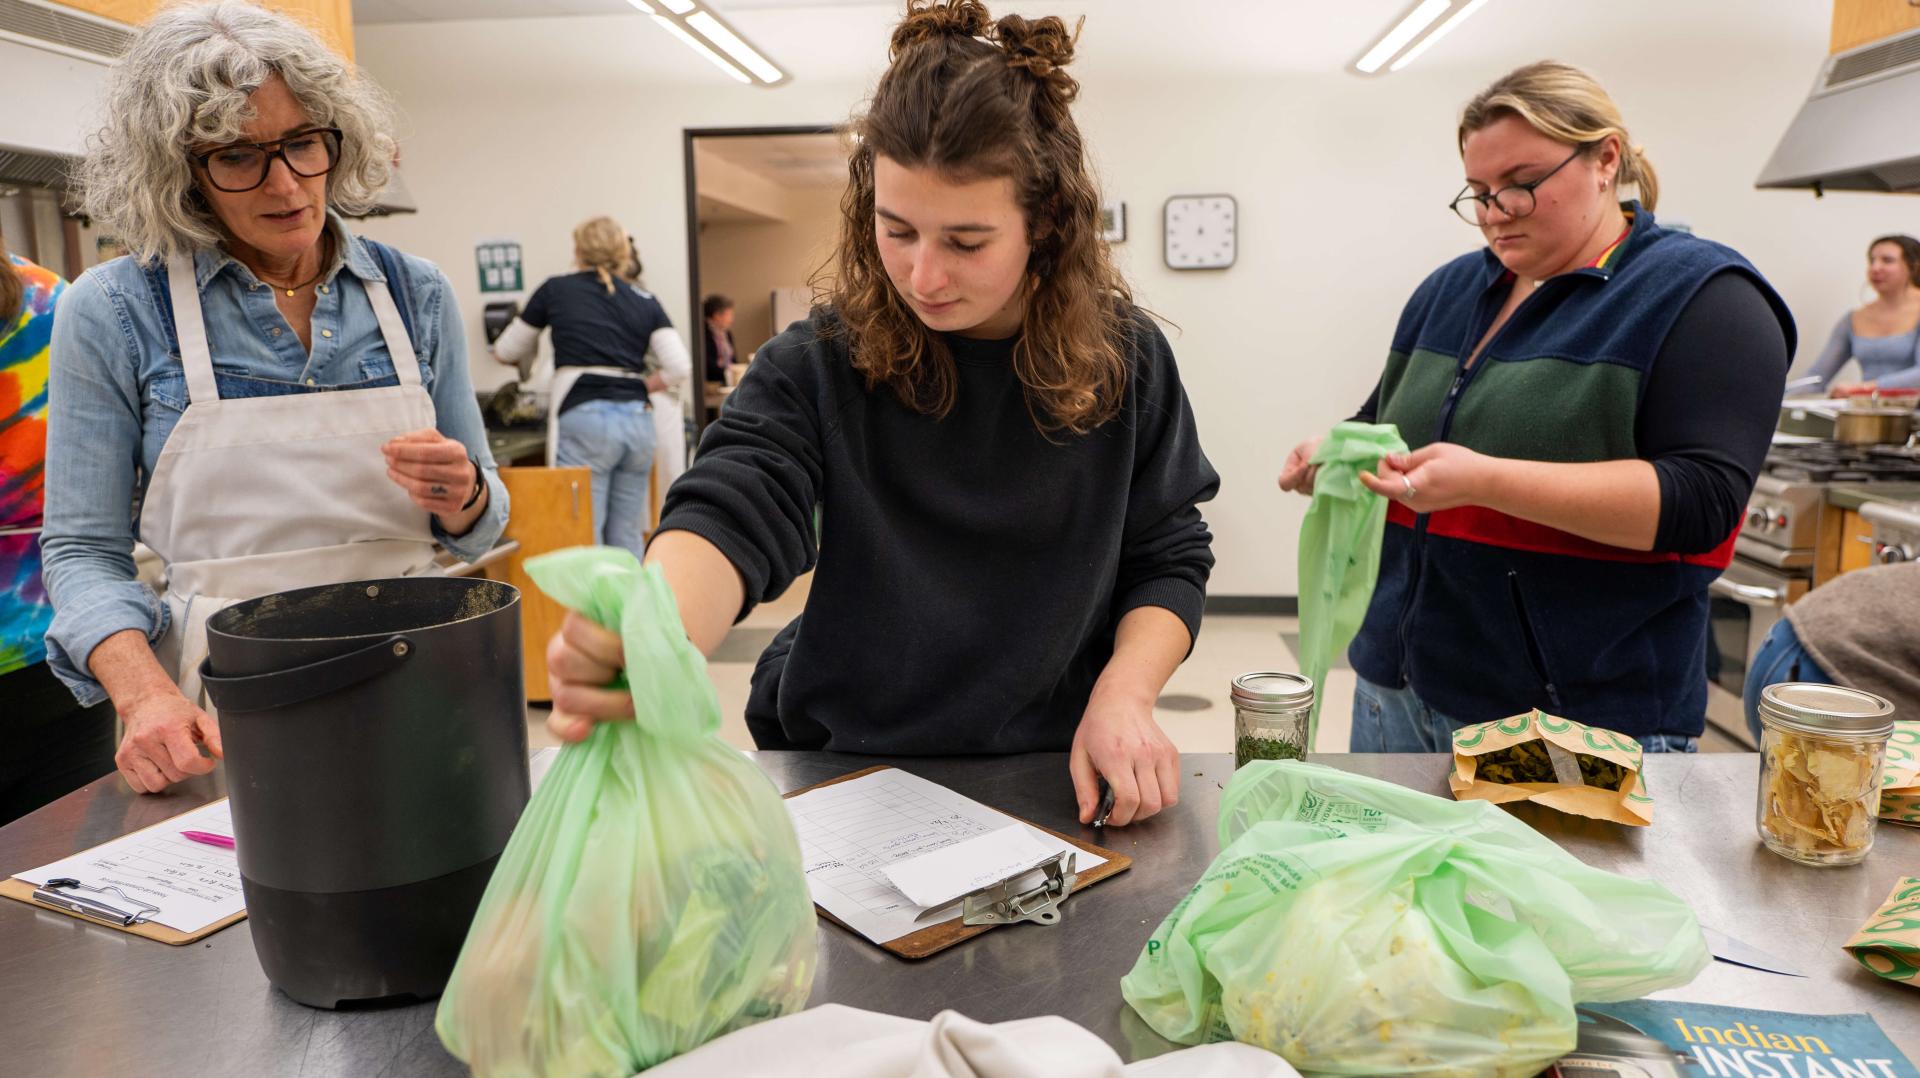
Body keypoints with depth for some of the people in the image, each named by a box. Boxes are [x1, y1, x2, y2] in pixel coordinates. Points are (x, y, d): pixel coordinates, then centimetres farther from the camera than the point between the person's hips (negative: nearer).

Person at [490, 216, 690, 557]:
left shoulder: (556, 290, 9)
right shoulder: (645, 302, 13)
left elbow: (506, 351, 20)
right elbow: (680, 367, 1)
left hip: (584, 419, -3)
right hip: (637, 420, 4)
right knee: (627, 536, 10)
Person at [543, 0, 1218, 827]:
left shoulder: (1123, 360, -6)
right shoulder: (819, 365, -12)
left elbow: (1168, 559, 1)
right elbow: (731, 515, -27)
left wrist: (1124, 694, -17)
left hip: (1053, 768, 0)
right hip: (847, 759, 0)